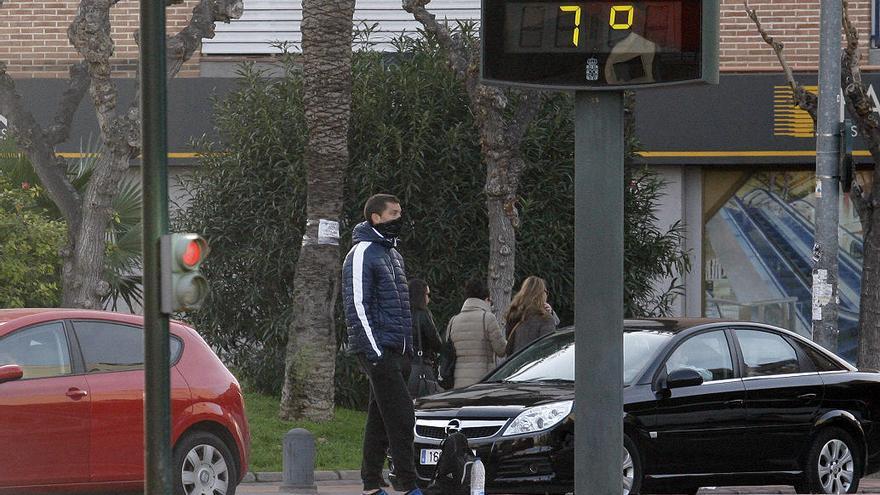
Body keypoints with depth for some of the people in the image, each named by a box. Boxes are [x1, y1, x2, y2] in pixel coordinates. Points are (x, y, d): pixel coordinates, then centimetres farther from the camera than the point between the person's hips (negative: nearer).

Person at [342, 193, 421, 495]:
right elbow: (357, 306, -14)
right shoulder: (362, 253, -8)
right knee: (401, 417, -13)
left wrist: (409, 349, 20)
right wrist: (374, 351, -19)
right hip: (378, 350, -9)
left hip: (397, 352, 9)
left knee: (380, 419, 9)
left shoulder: (392, 253, 21)